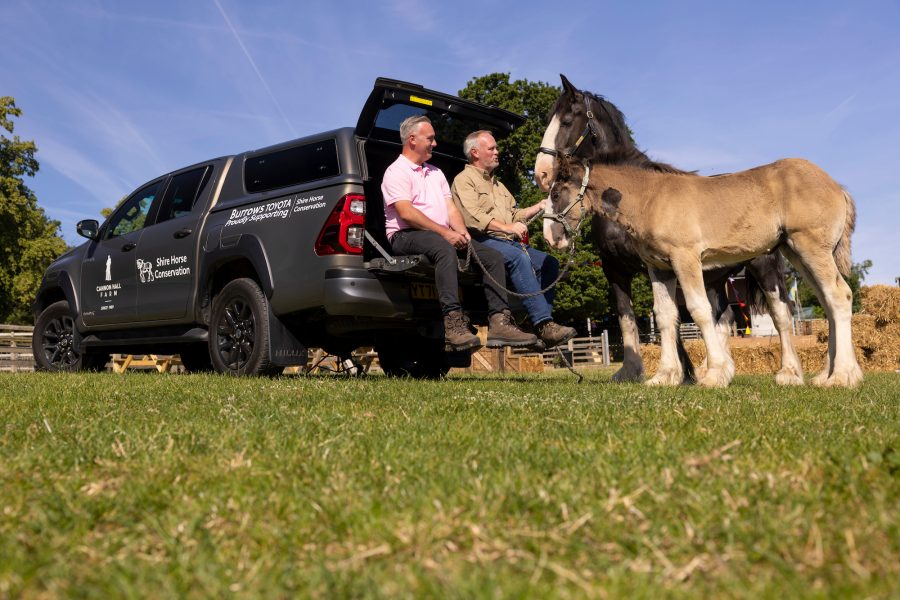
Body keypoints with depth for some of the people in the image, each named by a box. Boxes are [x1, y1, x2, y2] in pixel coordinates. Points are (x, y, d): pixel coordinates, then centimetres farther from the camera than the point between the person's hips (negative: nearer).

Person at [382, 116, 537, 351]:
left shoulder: (435, 172, 26)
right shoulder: (397, 172, 0)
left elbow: (451, 208, 19)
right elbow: (406, 213, -14)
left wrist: (461, 230, -4)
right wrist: (445, 233, -18)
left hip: (446, 236, 8)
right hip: (406, 236, -8)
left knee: (493, 256, -8)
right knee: (445, 249, -40)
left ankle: (499, 322, -19)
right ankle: (453, 324, -48)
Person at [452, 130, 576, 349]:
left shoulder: (497, 184, 32)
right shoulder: (464, 180, 2)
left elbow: (515, 214, 28)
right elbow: (473, 217, -15)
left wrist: (541, 206, 15)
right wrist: (507, 227, -22)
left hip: (510, 241, 9)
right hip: (483, 242, -9)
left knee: (549, 263, -9)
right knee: (519, 257, -34)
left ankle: (542, 325, -17)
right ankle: (544, 324, -40)